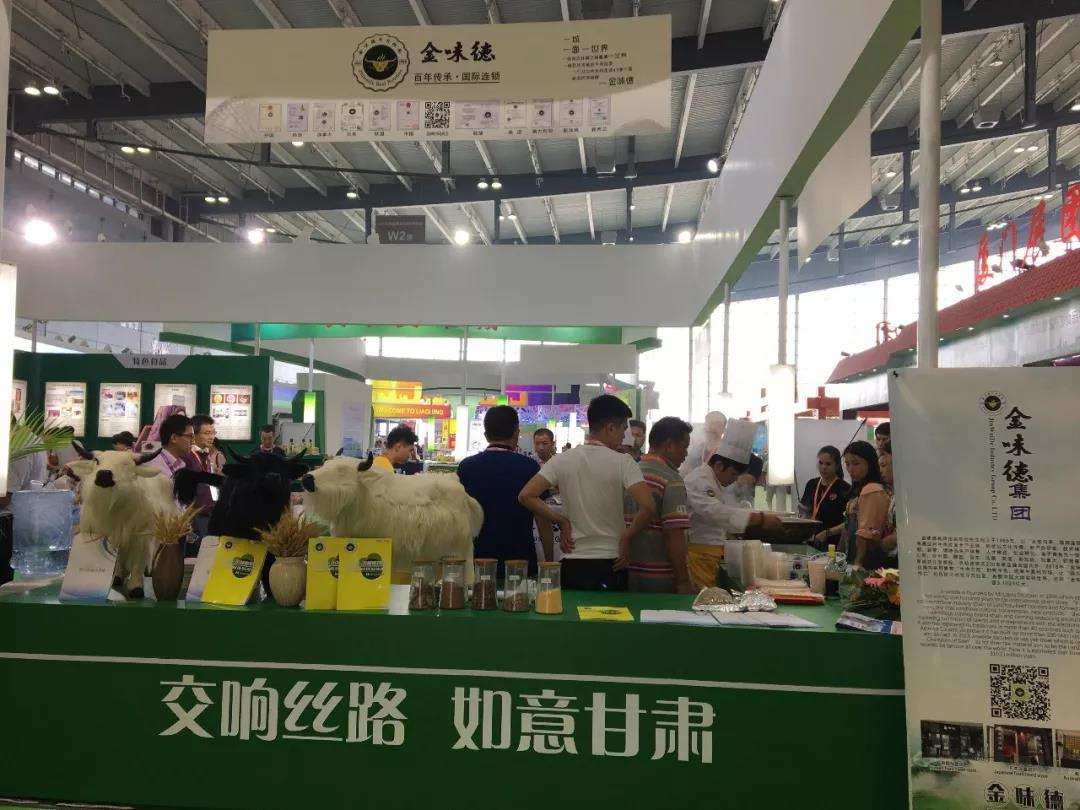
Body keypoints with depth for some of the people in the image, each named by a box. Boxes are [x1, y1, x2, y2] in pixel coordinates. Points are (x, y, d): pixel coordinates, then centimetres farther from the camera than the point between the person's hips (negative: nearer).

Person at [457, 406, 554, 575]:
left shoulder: (466, 467, -1)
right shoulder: (530, 467, -7)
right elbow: (543, 520, -5)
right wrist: (549, 561, 5)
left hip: (479, 557, 2)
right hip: (520, 559, -2)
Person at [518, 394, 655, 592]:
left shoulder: (562, 460, 0)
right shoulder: (622, 462, -9)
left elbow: (526, 496, -7)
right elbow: (648, 508, -21)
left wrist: (562, 521, 0)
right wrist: (626, 537, -6)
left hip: (573, 564, 3)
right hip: (611, 564, -2)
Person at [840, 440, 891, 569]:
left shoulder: (873, 491, -13)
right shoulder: (859, 490, 16)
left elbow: (867, 533, -18)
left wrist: (858, 563, -20)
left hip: (867, 560, -9)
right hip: (853, 558, 9)